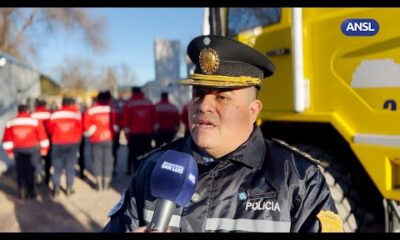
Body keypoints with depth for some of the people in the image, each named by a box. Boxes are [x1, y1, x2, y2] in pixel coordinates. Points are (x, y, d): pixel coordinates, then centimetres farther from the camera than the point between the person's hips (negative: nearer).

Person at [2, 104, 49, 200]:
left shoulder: (10, 123, 1)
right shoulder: (35, 122, -6)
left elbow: (7, 140, 3)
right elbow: (43, 137, -5)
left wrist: (9, 151, 12)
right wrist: (44, 149, 4)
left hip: (18, 150, 2)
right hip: (32, 149, -2)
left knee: (20, 171, 9)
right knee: (30, 170, 4)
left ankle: (22, 192, 10)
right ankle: (31, 192, 9)